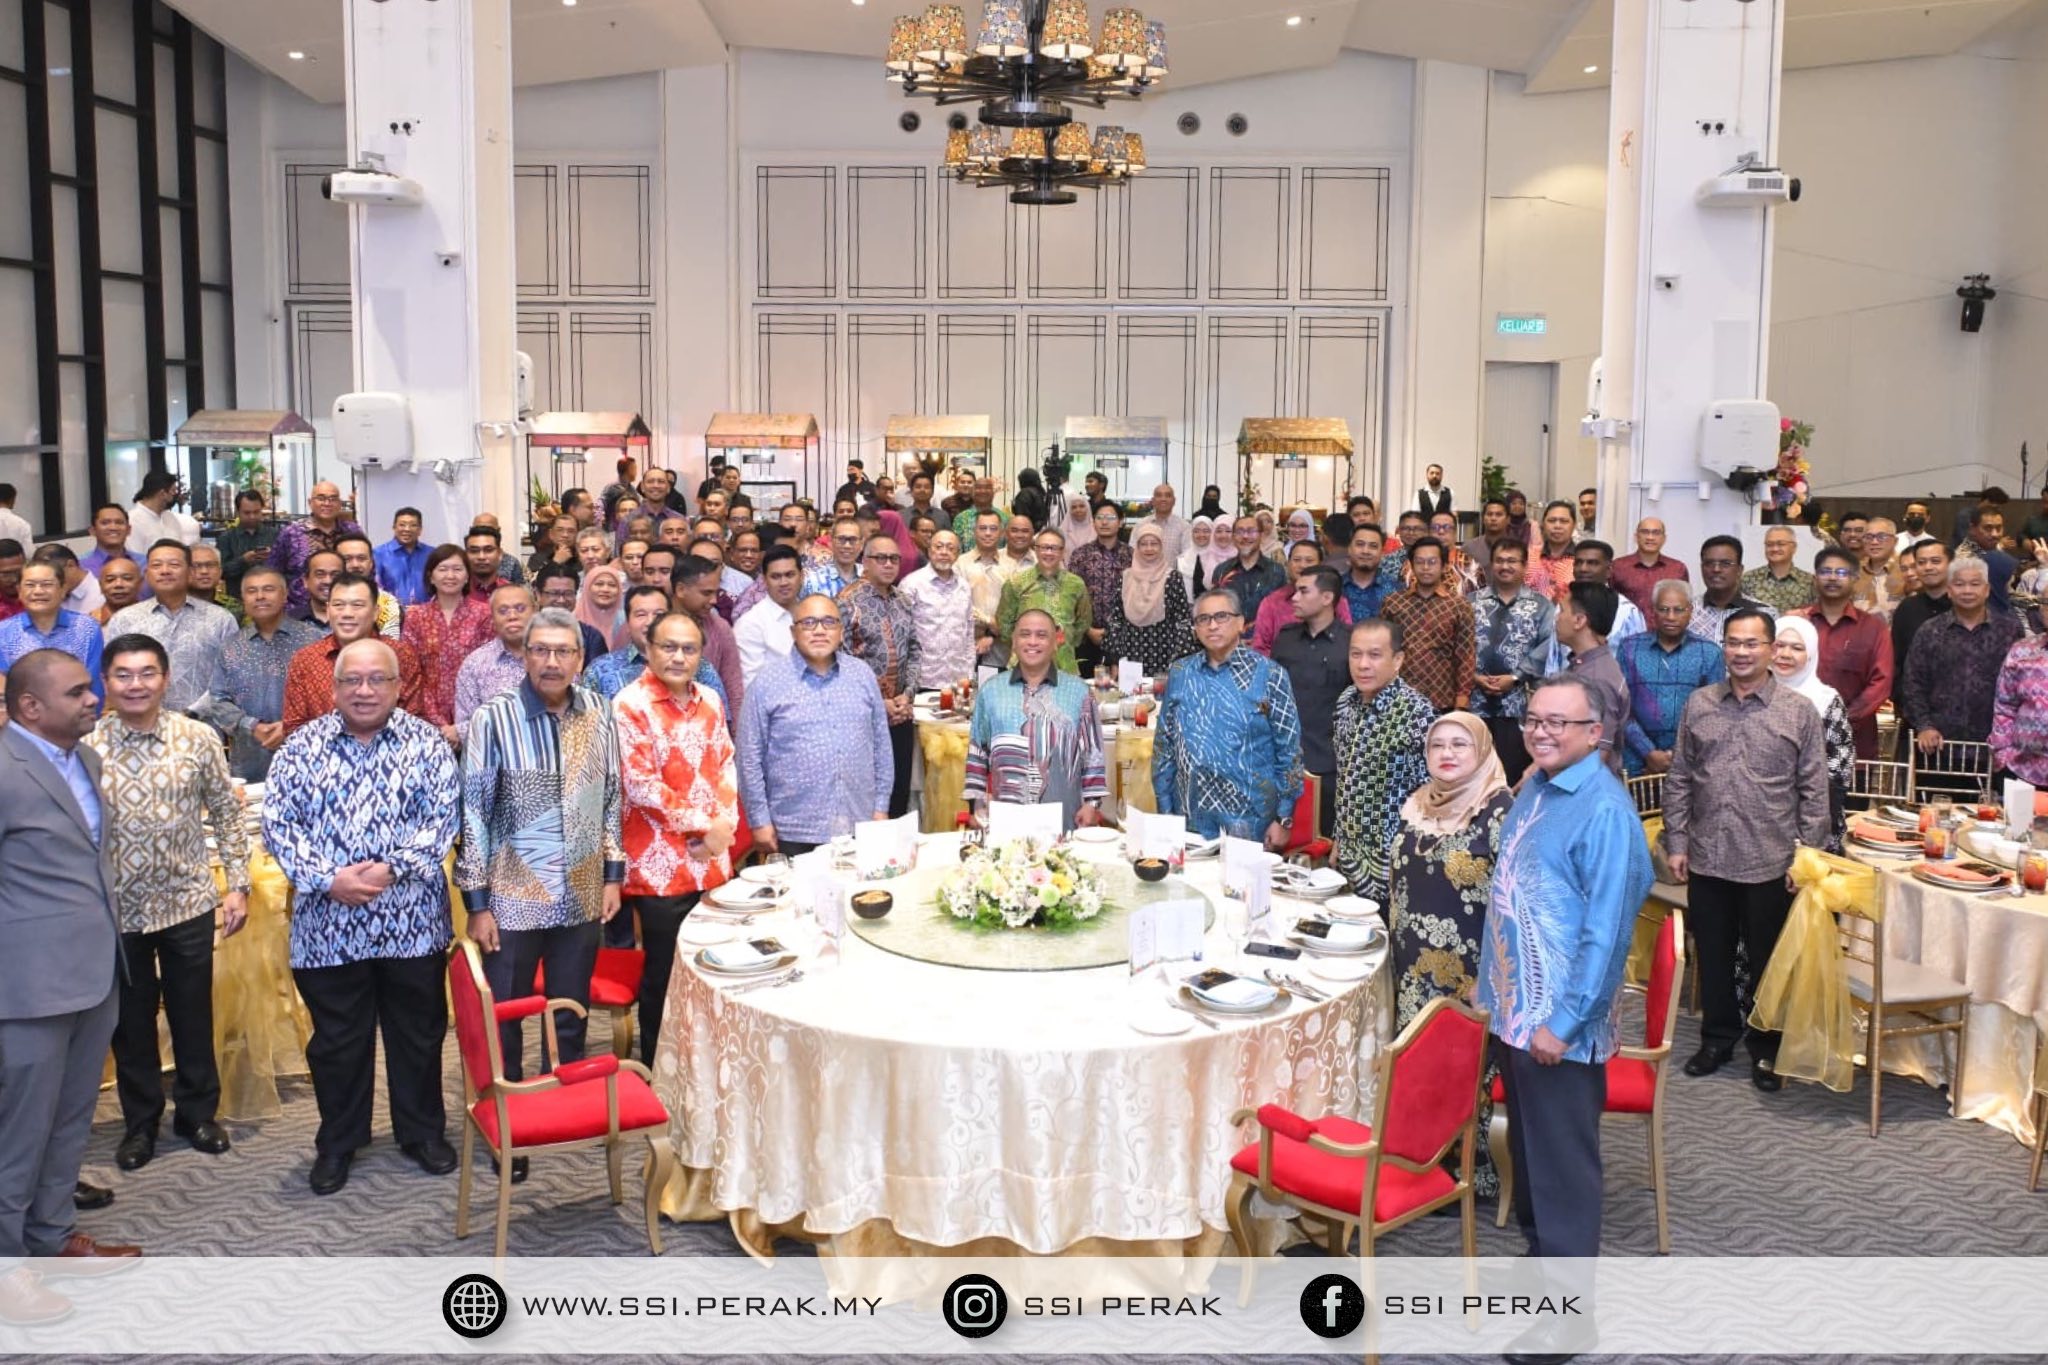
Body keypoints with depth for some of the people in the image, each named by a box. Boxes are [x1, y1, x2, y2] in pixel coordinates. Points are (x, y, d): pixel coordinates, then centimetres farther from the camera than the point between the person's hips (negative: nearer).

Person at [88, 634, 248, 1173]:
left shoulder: (199, 739, -5)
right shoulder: (86, 748, -7)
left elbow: (227, 814, 2)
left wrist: (237, 884, -1)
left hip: (188, 903, 0)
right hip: (117, 909, 0)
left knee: (194, 1015, 12)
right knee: (130, 1022, 13)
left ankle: (197, 1112, 31)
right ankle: (140, 1122, 31)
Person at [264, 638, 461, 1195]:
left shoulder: (427, 743, 1)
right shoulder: (303, 746, 3)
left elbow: (443, 817, -5)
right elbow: (276, 820, -3)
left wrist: (392, 868, -18)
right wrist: (327, 878, -15)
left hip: (412, 919, 0)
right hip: (328, 923, 0)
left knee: (418, 1032, 11)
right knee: (336, 1039, 11)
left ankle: (422, 1132, 28)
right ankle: (338, 1142, 28)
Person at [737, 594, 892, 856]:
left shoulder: (863, 675, 8)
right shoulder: (769, 682, -2)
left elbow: (881, 745, 13)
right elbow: (750, 757, -1)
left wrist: (881, 807, 10)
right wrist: (759, 821, -3)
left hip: (859, 827, 3)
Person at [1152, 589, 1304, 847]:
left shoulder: (1269, 674, -4)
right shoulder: (1179, 674, 5)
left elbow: (1289, 750, -4)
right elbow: (1164, 746, 8)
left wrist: (1284, 818, -6)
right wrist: (1164, 813, 5)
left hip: (1249, 823, -3)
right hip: (1190, 821, 3)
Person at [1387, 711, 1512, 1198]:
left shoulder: (1499, 810, -13)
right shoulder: (1417, 804, 9)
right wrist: (1399, 946, 18)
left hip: (1466, 972, -7)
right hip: (1415, 966, 7)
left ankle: (1466, 1172, 16)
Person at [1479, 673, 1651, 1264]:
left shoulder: (1605, 810, -19)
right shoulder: (1534, 787, 8)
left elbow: (1606, 933, -21)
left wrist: (1564, 1022, -20)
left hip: (1560, 1020, -8)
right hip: (1514, 1007, 8)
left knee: (1563, 1163, 4)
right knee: (1526, 1145, 21)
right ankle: (1537, 1246, 37)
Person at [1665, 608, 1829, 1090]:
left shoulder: (1799, 712, -2)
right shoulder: (1698, 705, 5)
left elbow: (1814, 791, -2)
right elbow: (1679, 780, 7)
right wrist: (1677, 843, 3)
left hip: (1771, 864, -2)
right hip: (1707, 859, 2)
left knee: (1769, 960, 10)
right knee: (1713, 956, 13)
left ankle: (1766, 1049, 25)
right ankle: (1718, 1038, 30)